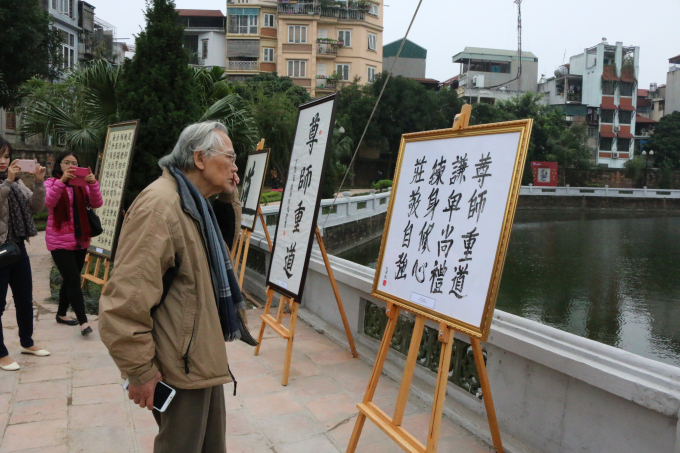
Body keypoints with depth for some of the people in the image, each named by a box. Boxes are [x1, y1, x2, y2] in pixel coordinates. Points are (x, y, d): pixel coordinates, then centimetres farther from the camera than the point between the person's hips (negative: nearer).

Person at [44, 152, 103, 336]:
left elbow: (97, 204, -7)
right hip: (59, 241, -5)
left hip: (81, 240, 5)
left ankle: (61, 314, 30)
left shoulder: (82, 184, 6)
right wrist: (61, 180, -34)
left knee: (70, 280, 15)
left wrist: (93, 184, -24)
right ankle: (83, 322, -11)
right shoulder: (51, 183, -3)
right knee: (74, 280, -11)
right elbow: (48, 203, -22)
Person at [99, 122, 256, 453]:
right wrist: (140, 372, -20)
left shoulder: (193, 203, 12)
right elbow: (125, 298, -27)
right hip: (181, 367, -10)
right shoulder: (160, 205, -24)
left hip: (204, 360, 10)